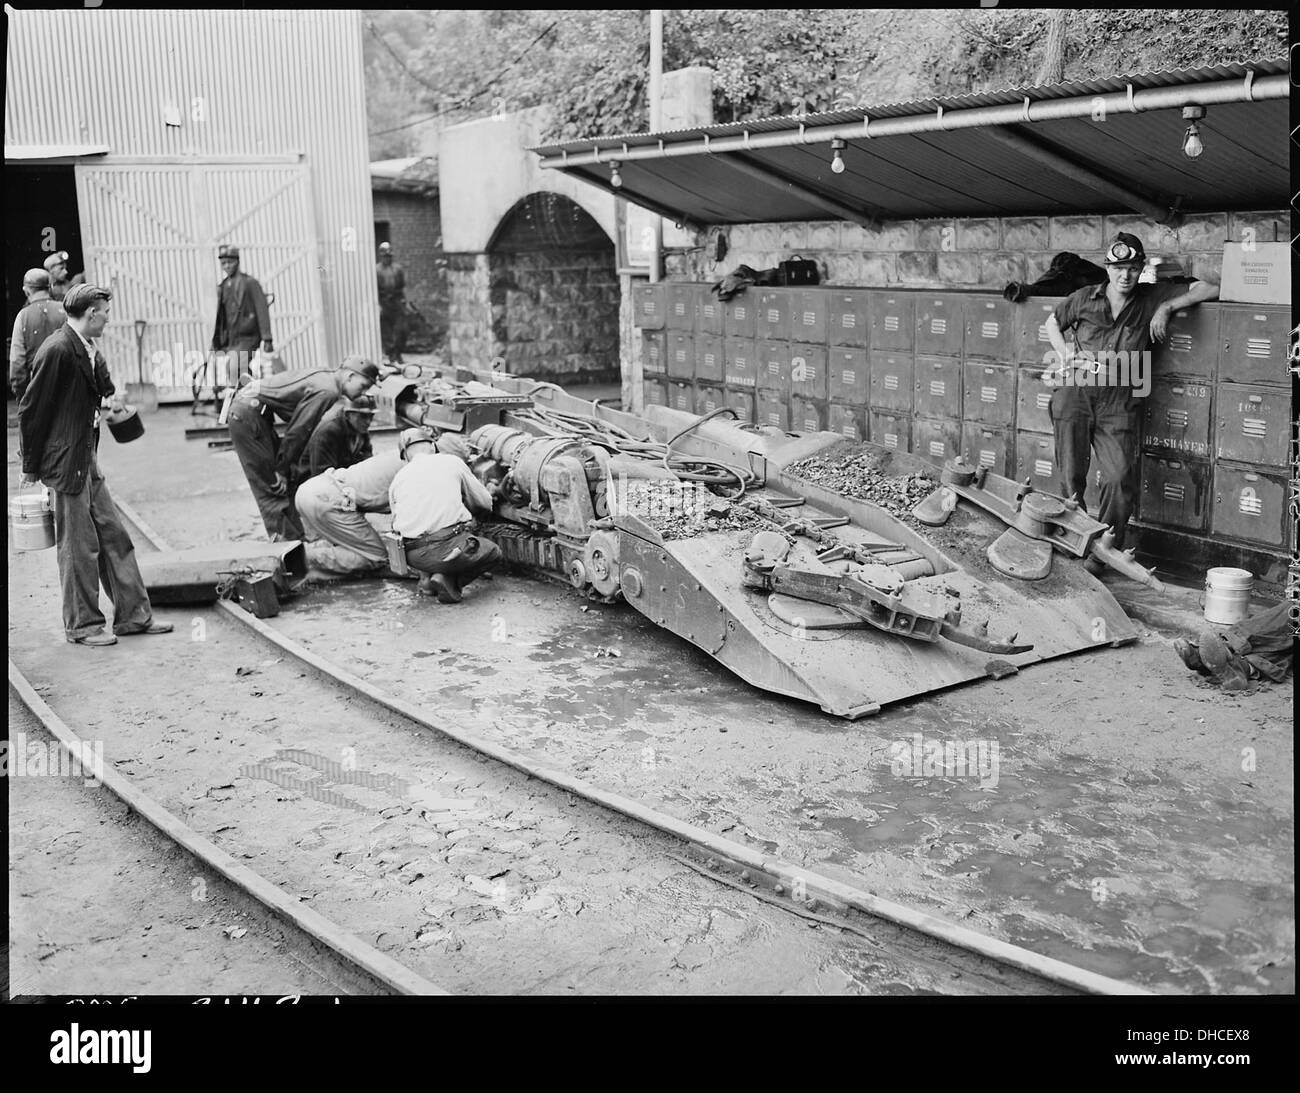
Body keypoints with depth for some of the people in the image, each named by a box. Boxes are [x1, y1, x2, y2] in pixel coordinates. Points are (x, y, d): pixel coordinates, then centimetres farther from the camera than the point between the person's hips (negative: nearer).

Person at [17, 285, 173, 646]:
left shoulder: (90, 351, 9)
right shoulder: (56, 350, -18)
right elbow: (31, 410, -15)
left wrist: (110, 400, -1)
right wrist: (31, 467, -10)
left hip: (87, 458, 9)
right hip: (65, 460, -9)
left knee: (113, 535, 11)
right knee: (78, 545, 1)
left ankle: (133, 613, 18)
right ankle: (82, 625, 13)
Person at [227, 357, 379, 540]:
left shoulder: (326, 377, 10)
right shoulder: (327, 392, -19)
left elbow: (304, 429, 15)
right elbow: (297, 431, -17)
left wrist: (291, 464, 15)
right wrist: (282, 470, -8)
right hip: (248, 414, -10)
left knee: (289, 481, 10)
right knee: (273, 487, -8)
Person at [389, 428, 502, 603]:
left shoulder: (398, 479, 15)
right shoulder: (452, 462, 10)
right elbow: (484, 503, 19)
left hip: (413, 556, 4)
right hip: (448, 549, -4)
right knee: (493, 551, 23)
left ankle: (428, 577, 12)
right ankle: (449, 580, -1)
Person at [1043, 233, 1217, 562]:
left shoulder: (1151, 298, 8)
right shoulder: (1084, 299, 9)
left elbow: (1210, 290, 9)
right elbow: (1052, 322, 25)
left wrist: (1167, 307, -4)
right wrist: (1063, 353, 8)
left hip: (1118, 402, 0)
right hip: (1076, 390, 1)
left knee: (1120, 479, -11)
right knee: (1071, 477, 2)